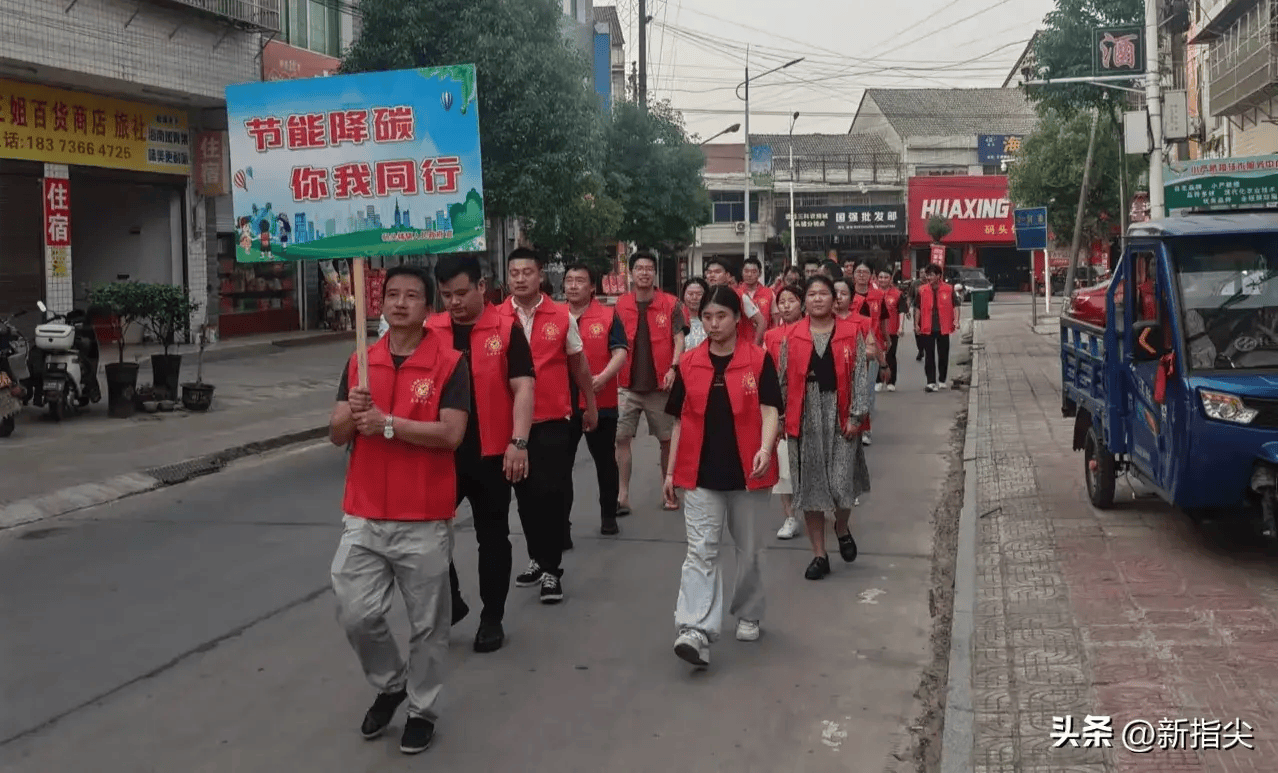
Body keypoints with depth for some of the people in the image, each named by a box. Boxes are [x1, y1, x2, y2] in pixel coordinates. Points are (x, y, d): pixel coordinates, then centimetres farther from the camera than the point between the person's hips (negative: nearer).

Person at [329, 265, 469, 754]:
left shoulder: (449, 363, -6)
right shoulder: (360, 362, 8)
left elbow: (451, 434, -16)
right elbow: (336, 435, 5)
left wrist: (387, 424, -20)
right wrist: (353, 415, -17)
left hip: (425, 519, -4)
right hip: (364, 516, 4)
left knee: (426, 622, 7)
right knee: (355, 613, 3)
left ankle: (423, 709, 25)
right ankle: (389, 684, 29)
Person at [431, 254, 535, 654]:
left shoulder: (507, 330, -4)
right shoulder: (429, 332, 4)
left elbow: (522, 388, -9)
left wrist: (518, 443, -19)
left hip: (491, 452, -2)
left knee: (492, 536, 8)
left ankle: (492, 618, 21)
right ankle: (449, 600, 24)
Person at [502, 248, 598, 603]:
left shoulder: (562, 317, -3)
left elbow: (578, 364, 9)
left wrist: (591, 406, 16)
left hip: (553, 420, -2)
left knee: (552, 493, -3)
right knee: (525, 493, 13)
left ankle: (551, 568, 6)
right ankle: (538, 558, 29)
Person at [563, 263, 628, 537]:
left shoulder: (608, 316, -2)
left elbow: (620, 353, -10)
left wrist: (602, 378, -26)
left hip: (601, 402, -2)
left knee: (605, 461, 11)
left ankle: (609, 516, 26)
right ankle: (560, 523, 8)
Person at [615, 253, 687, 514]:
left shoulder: (670, 304, -1)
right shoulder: (621, 305, 4)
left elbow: (679, 339, -4)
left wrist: (673, 368, -17)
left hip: (660, 384, -1)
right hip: (628, 384, 1)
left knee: (667, 439, 7)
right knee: (622, 437, -4)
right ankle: (622, 496, 0)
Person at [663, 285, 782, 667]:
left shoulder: (759, 360, -3)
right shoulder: (689, 364, 3)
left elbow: (769, 410, -9)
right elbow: (680, 420, 8)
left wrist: (765, 449, -27)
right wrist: (671, 470, 8)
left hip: (747, 472, -1)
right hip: (700, 474, 1)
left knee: (749, 548, 14)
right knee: (701, 550, -7)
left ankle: (748, 615, 33)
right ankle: (695, 631, -15)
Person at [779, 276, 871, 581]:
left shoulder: (852, 333, -1)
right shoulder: (792, 336, 3)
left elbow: (861, 376, -3)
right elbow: (784, 380, 7)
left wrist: (856, 416, -9)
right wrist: (780, 417, 6)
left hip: (839, 414, -1)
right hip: (805, 415, 2)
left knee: (841, 481, -3)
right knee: (809, 484, 4)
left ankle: (842, 528, 31)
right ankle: (819, 554, 15)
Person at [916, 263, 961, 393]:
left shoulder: (948, 289, 0)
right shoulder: (922, 290, 2)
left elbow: (955, 306, 3)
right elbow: (918, 308, 9)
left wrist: (956, 320, -10)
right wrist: (916, 324, 6)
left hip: (943, 328, 0)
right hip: (927, 328, 0)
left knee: (943, 355, 9)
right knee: (929, 356, -2)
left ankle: (942, 381, 24)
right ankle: (931, 382, -1)